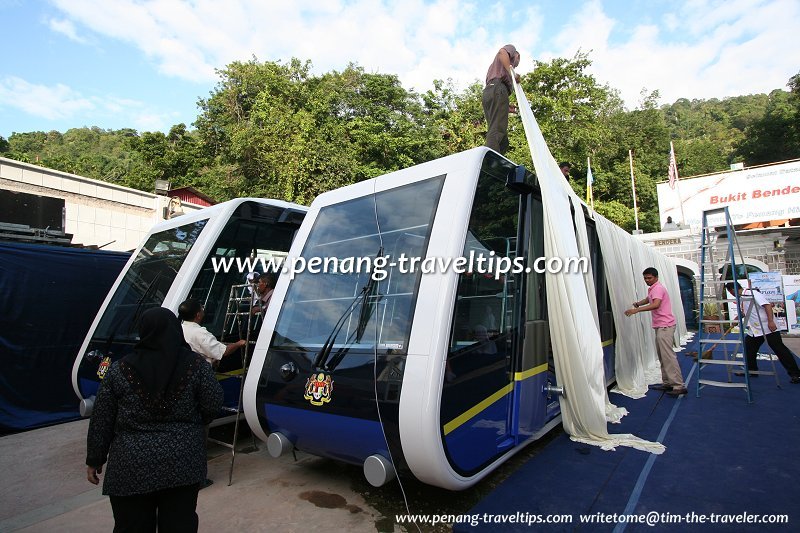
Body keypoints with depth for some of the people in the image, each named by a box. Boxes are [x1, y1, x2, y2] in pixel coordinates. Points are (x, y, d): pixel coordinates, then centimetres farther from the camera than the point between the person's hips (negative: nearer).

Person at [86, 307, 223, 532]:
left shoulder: (120, 369, -3)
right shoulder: (195, 363, -6)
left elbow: (101, 421, 3)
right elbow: (213, 406, -5)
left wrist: (94, 460, 16)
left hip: (131, 466, 0)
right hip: (183, 463, 0)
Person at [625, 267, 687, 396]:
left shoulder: (658, 288, -13)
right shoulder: (652, 289, 18)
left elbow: (656, 304, -30)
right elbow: (648, 299, 36)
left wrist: (636, 310, -37)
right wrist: (638, 303, 14)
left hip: (665, 326, -11)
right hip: (660, 326, 11)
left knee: (668, 355, -13)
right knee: (662, 356, 13)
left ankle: (679, 386, -13)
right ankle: (667, 383, 19)